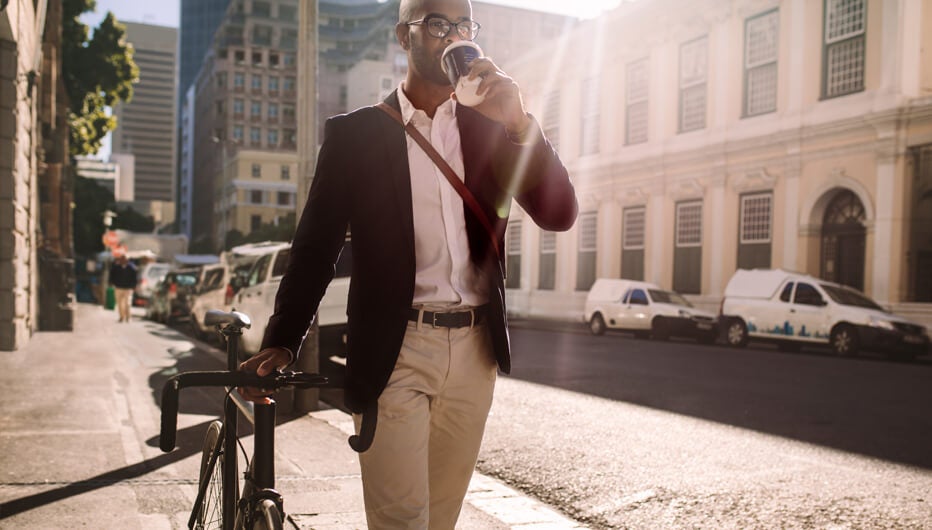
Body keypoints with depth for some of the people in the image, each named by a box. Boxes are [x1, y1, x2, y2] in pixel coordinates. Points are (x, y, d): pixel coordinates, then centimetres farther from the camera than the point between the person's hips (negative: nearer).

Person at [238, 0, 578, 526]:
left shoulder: (489, 126, 9)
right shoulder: (355, 133, 2)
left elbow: (559, 213, -1)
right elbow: (316, 245, 1)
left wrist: (520, 123, -14)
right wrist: (281, 343, -8)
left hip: (475, 350, 3)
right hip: (394, 351, -3)